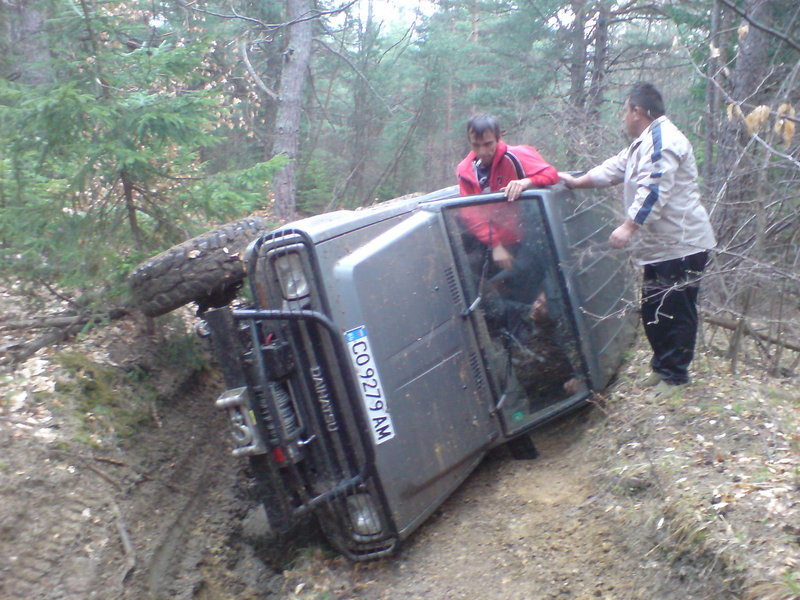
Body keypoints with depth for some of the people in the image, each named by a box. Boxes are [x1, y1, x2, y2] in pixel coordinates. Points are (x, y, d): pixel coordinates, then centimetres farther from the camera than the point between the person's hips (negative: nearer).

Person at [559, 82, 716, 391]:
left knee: (675, 313, -4)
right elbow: (614, 168, 31)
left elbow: (653, 191, -26)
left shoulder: (662, 140, -16)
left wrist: (628, 227, -30)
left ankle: (674, 377, 4)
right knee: (653, 311, 16)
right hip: (661, 246, 11)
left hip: (679, 245, -11)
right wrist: (577, 181, 30)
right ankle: (662, 366, 27)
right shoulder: (645, 143, 21)